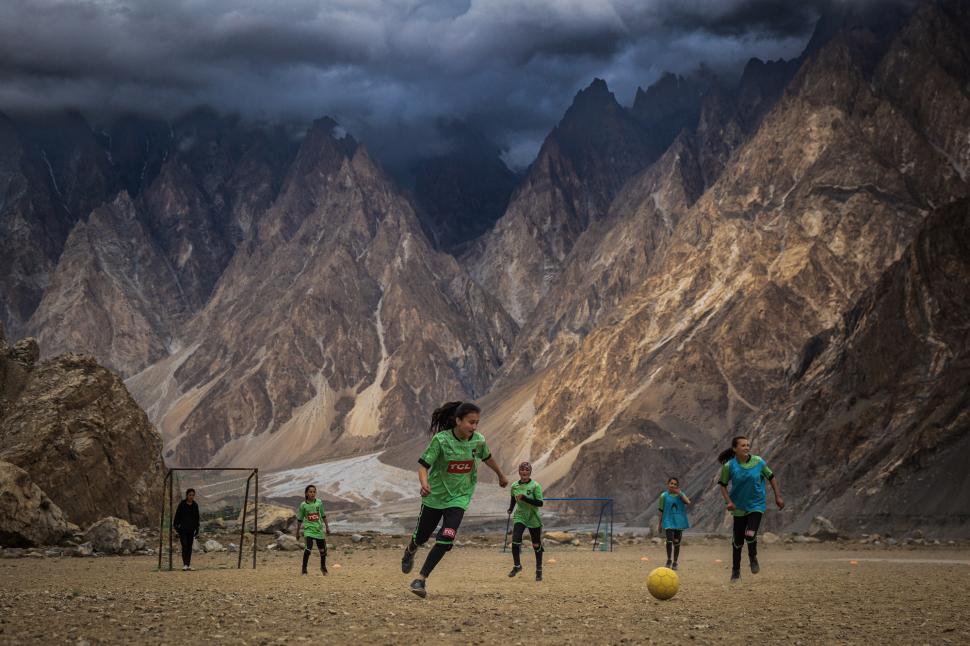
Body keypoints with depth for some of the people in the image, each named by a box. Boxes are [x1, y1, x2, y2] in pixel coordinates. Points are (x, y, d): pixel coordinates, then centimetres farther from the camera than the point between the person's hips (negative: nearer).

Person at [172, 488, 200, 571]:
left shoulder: (195, 505, 6)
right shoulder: (182, 504, -4)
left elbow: (197, 518, 11)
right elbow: (177, 516, -2)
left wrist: (197, 530, 9)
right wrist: (175, 526, -7)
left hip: (191, 529, 4)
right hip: (182, 529, -4)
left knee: (189, 546, 4)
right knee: (184, 545, -13)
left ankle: (189, 564, 8)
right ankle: (184, 564, -15)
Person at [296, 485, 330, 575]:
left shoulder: (319, 502, 1)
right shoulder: (303, 505, -5)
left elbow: (323, 515, 13)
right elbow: (299, 519, 4)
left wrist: (327, 526, 13)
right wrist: (297, 532, 8)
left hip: (319, 529, 3)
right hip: (308, 529, -3)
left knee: (322, 549, 11)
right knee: (308, 548, -21)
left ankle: (323, 567, 36)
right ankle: (304, 569, -11)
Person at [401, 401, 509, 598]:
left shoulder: (478, 440, -8)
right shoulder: (441, 439, -21)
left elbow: (488, 457, 14)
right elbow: (423, 465, -23)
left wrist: (501, 475, 30)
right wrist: (424, 484, -43)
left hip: (459, 497, 2)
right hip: (435, 495, -2)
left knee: (446, 540, -17)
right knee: (422, 536, 15)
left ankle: (421, 580, -9)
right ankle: (410, 552, 52)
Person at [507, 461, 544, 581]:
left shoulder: (535, 486, -13)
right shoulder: (514, 485, 1)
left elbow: (540, 503, -19)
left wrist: (524, 498, -27)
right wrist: (510, 508, 4)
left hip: (533, 518, -3)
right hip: (520, 517, 3)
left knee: (536, 545, 6)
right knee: (515, 541, -15)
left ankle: (539, 570, 23)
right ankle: (517, 566, 5)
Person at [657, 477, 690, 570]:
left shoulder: (681, 494, 5)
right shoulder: (664, 496, 2)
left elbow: (688, 502, -15)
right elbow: (661, 510, 7)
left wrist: (679, 493, -16)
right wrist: (659, 523, 8)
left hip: (679, 521, 2)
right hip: (668, 521, -2)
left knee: (677, 543, 6)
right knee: (669, 541, -17)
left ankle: (675, 563, 18)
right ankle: (668, 560, 2)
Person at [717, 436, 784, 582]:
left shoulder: (758, 462, -9)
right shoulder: (729, 466, -11)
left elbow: (771, 477, 4)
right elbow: (723, 485, 0)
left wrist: (778, 497, 1)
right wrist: (729, 501, -14)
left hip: (756, 505, -1)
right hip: (739, 508, 1)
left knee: (750, 534, -20)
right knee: (738, 541, 6)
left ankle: (753, 558, 11)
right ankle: (736, 571, 25)